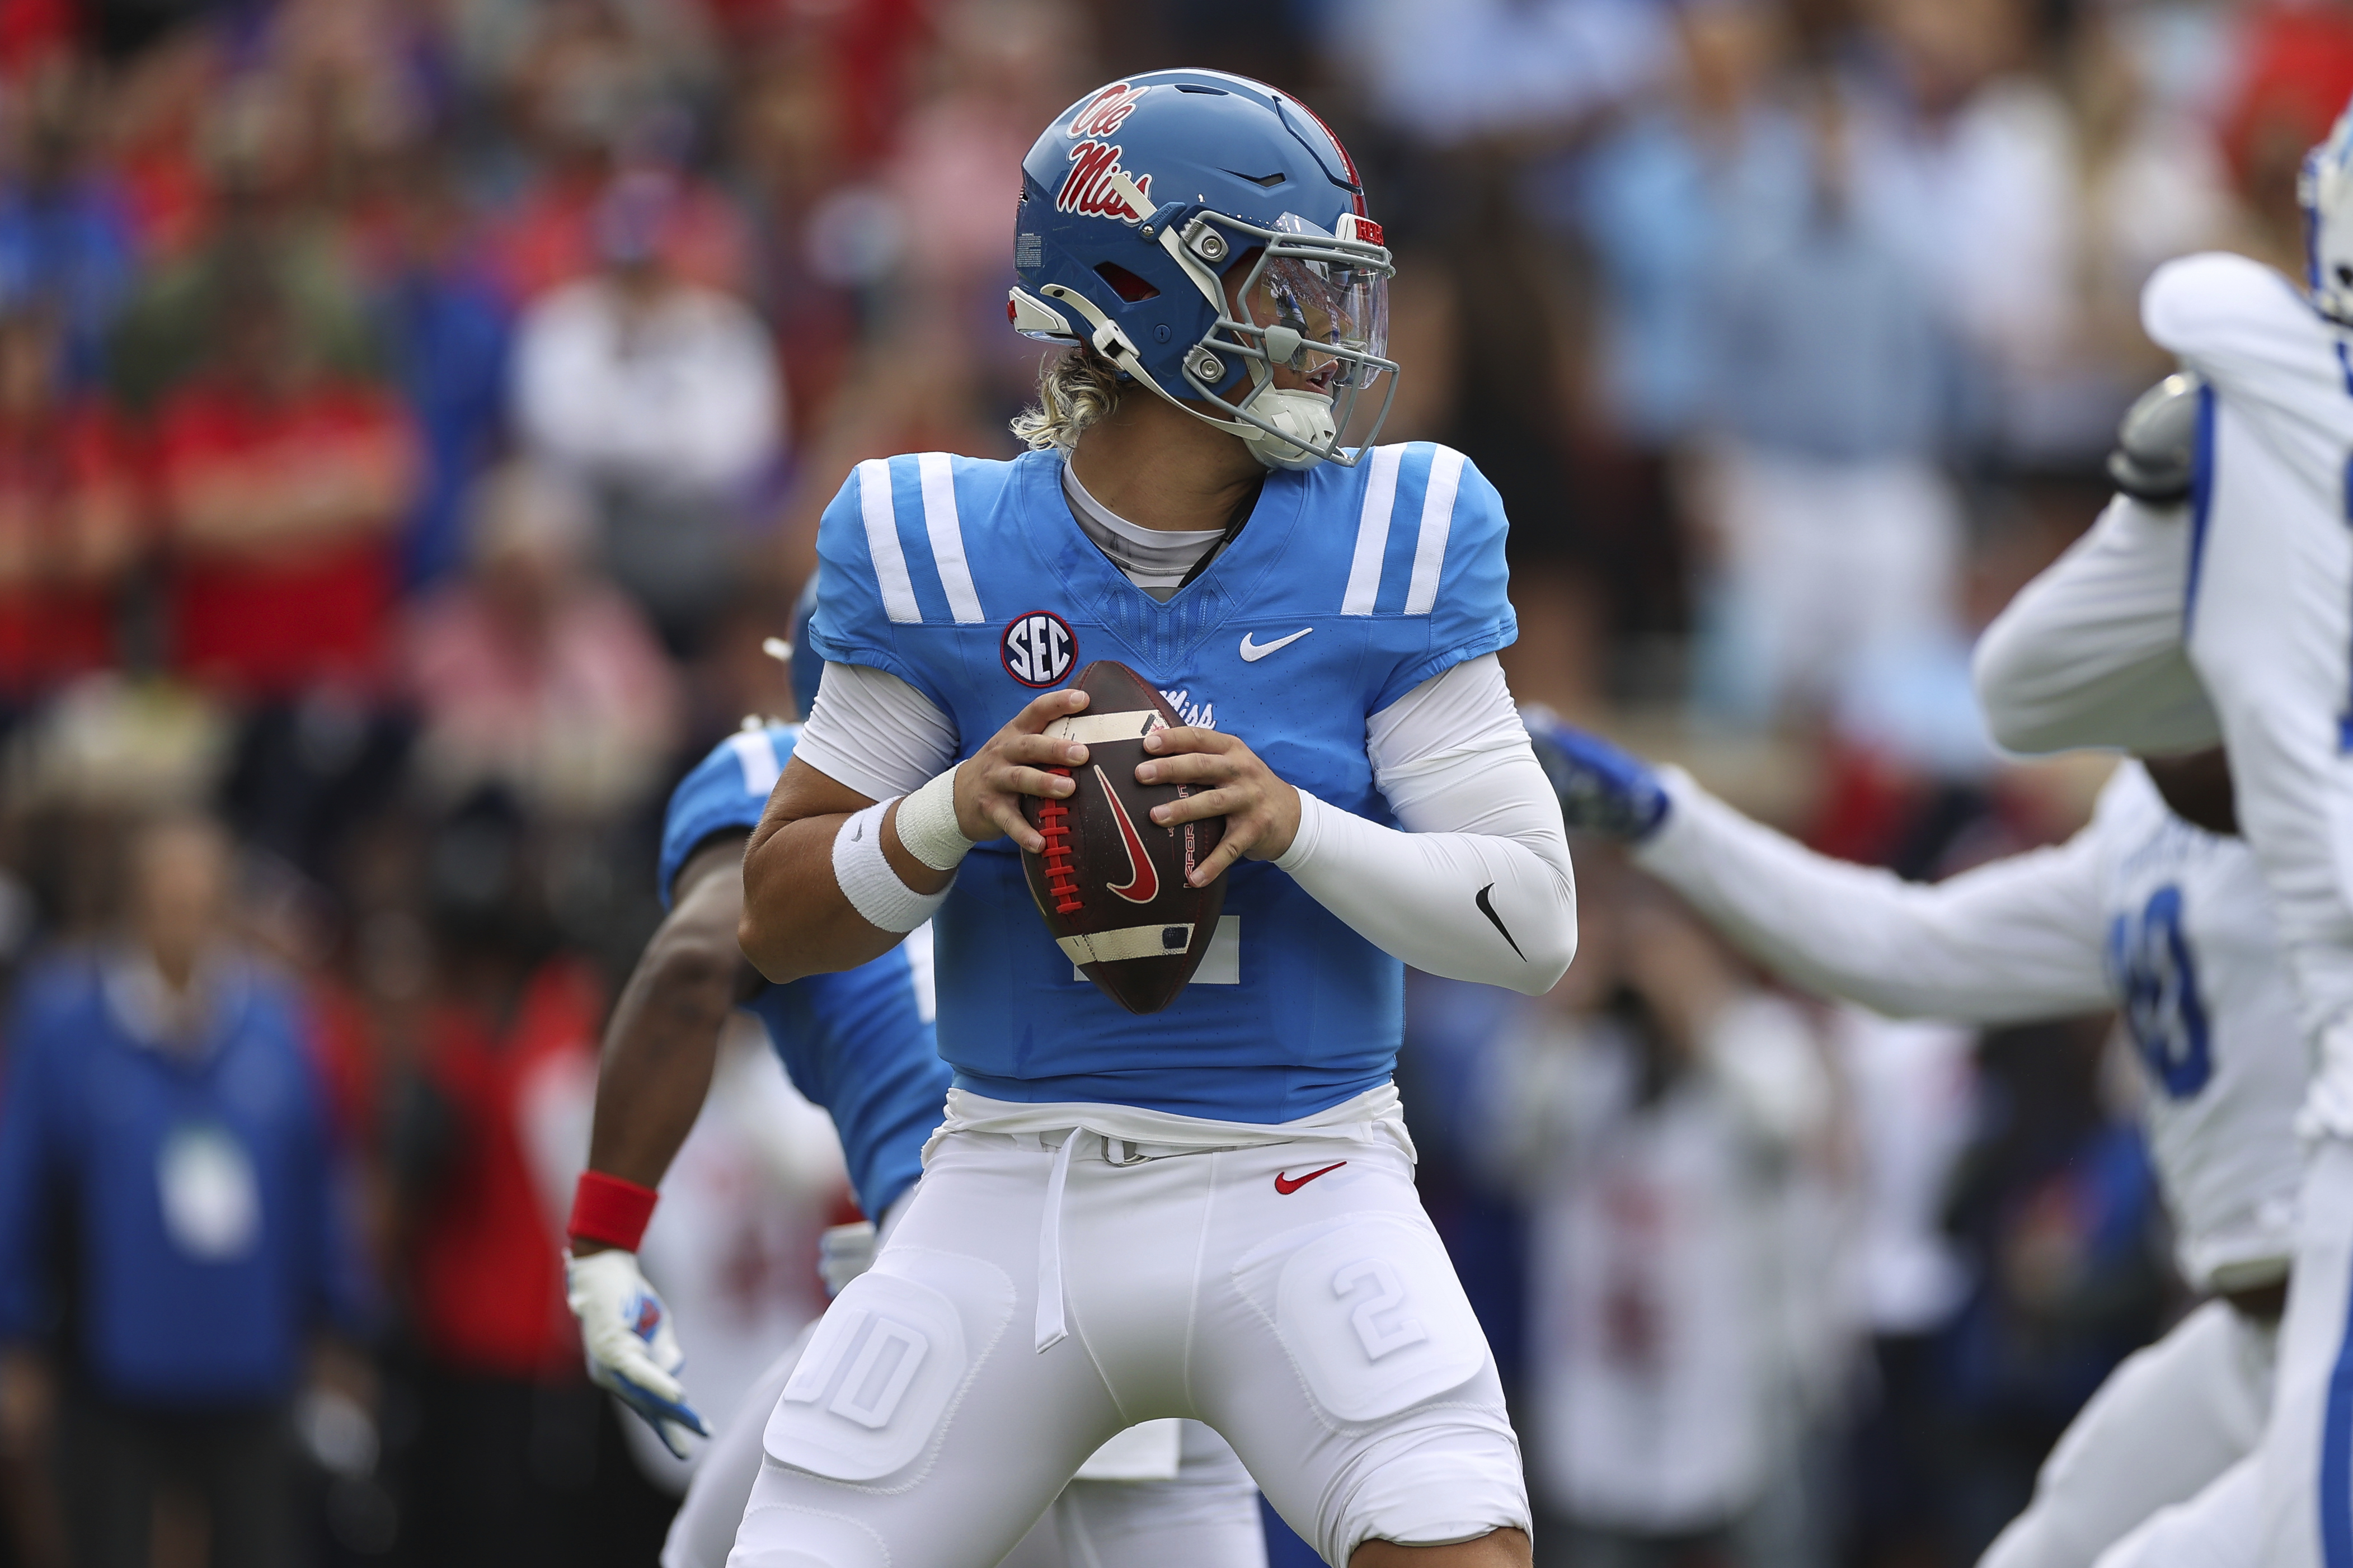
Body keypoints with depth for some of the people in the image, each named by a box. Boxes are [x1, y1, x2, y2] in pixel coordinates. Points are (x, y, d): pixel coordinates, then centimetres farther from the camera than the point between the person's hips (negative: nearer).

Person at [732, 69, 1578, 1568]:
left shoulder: (1386, 547, -3)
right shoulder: (938, 557, -2)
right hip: (1010, 1200, 1)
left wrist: (1292, 824, -22)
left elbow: (1535, 919, -5)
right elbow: (779, 920, 1)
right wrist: (956, 811, -19)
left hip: (1295, 1196, -1)